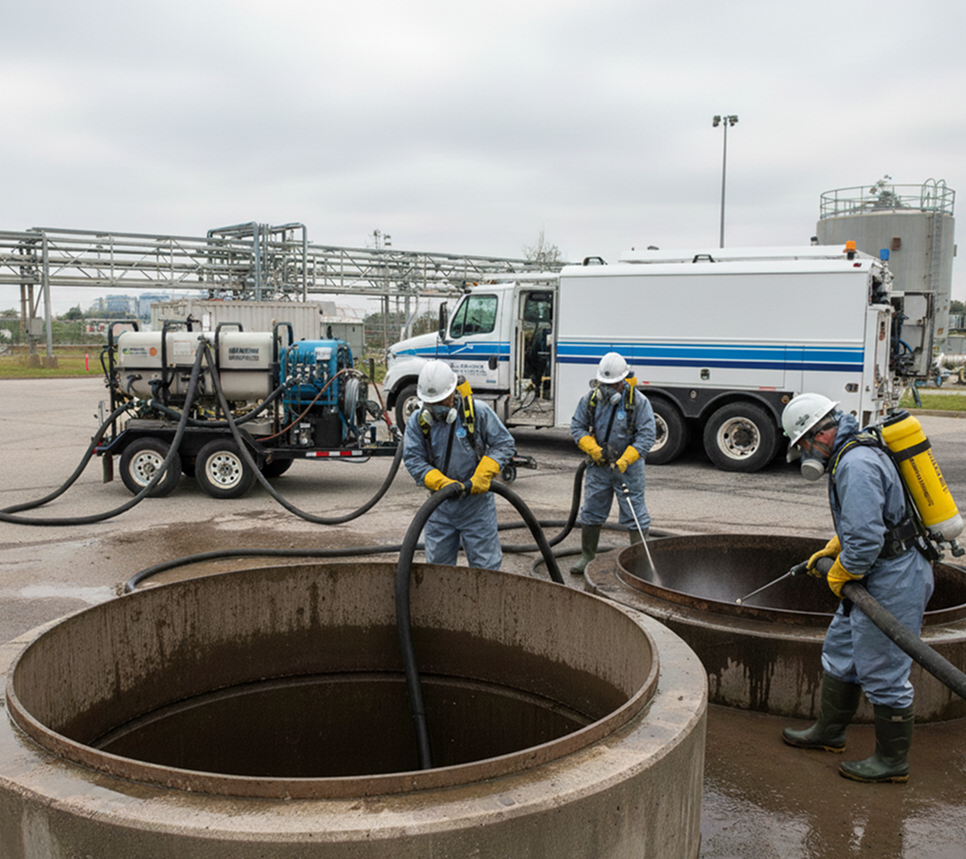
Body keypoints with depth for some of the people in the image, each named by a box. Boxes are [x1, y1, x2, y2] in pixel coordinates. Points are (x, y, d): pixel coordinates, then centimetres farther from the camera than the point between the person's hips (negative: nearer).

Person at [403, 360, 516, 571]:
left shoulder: (479, 412, -8)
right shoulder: (417, 421, -3)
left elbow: (505, 444, -5)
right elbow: (413, 460, -8)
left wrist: (483, 475, -18)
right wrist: (442, 483, -23)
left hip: (476, 501, -2)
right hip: (440, 504, 3)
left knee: (484, 565, 3)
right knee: (437, 563, 12)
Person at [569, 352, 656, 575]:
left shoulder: (638, 401, -12)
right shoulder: (590, 398, -3)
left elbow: (646, 436, -14)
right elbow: (577, 427, 4)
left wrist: (624, 461, -23)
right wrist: (593, 449, -13)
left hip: (628, 466, -3)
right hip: (598, 465, 3)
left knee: (634, 514, -1)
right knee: (591, 511, 11)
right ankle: (587, 556, 25)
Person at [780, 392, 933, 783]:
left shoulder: (856, 464, -24)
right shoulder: (853, 452, 11)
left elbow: (865, 539, -29)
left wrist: (840, 573, -13)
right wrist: (831, 549, 18)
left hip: (893, 579, -11)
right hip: (879, 573, 11)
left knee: (882, 670, 1)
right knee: (840, 651, 19)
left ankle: (892, 760, 16)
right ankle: (829, 731, 34)